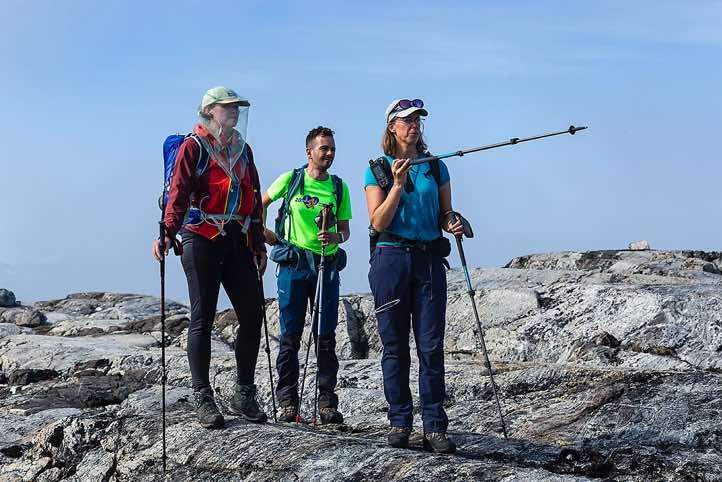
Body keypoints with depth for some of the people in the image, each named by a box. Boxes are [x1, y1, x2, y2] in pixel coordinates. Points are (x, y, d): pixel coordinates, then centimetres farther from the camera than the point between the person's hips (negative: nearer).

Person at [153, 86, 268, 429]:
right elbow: (179, 192, -12)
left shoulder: (242, 149, 19)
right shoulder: (194, 146, 0)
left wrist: (259, 246, 18)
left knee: (252, 317, 2)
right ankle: (203, 399, 3)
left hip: (238, 242, 6)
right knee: (203, 320, -3)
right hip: (203, 241, -6)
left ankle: (244, 396, 14)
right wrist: (168, 233, -26)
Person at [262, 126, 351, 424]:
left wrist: (335, 237, -11)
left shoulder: (339, 187, 9)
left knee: (326, 337, 2)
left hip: (327, 265, 2)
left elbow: (345, 230, 10)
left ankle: (327, 402, 7)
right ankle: (287, 402, 7)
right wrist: (265, 234, 6)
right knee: (291, 335, 1)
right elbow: (259, 205, 16)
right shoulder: (290, 179, 3)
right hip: (294, 264, -2)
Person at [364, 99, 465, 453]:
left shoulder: (436, 167, 11)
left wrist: (452, 223, -8)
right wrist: (397, 184, -15)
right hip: (391, 260, -2)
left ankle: (434, 427, -1)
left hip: (429, 260, 2)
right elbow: (378, 223, -5)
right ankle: (400, 422, 11)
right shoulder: (377, 170, 3)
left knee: (431, 346, -3)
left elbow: (445, 213, 15)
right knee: (395, 346, 3)